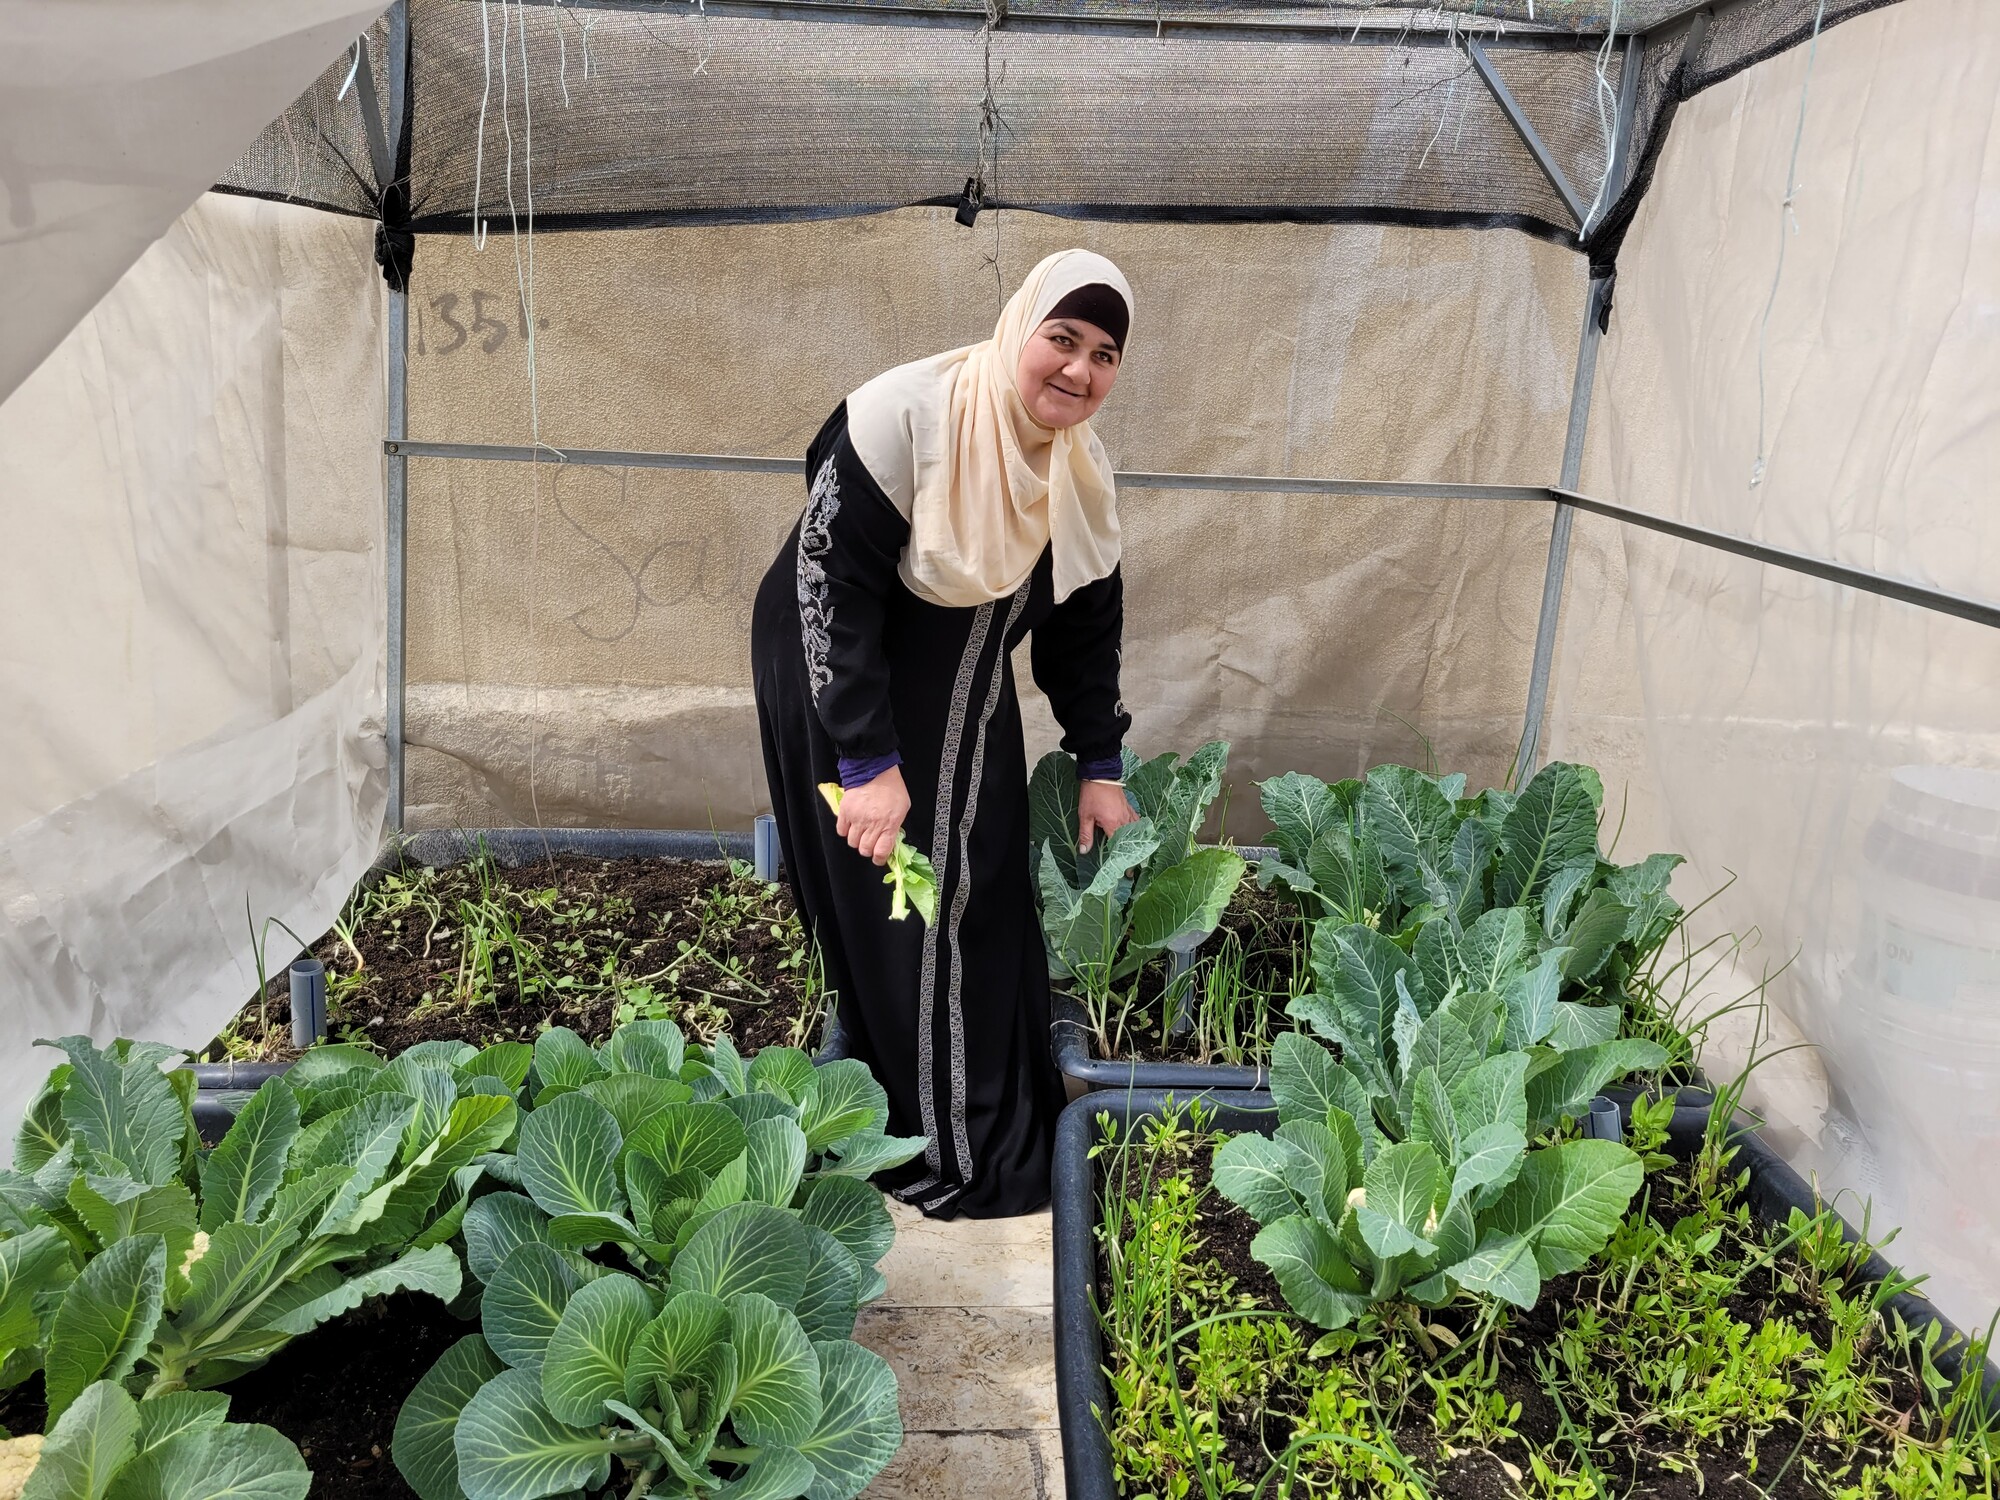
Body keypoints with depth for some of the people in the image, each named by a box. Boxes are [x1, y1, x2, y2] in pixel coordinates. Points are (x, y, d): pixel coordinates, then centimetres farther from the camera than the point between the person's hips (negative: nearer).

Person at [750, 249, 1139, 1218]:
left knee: (983, 904, 10)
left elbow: (1085, 626, 6)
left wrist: (1099, 767, 7)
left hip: (966, 702, 6)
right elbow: (829, 588, -26)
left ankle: (995, 1132, 28)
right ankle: (921, 1147, 15)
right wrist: (869, 762, -26)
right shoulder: (904, 419, -27)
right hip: (838, 682, -6)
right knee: (885, 909, -1)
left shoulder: (1082, 471, -5)